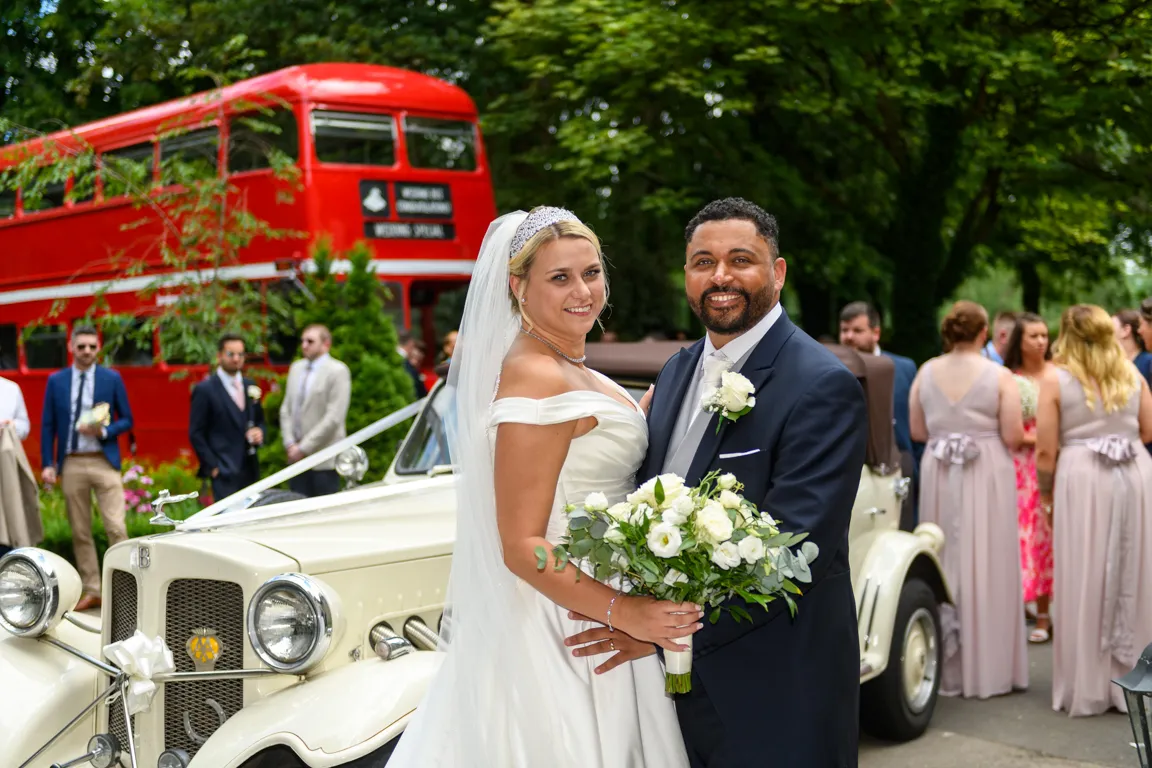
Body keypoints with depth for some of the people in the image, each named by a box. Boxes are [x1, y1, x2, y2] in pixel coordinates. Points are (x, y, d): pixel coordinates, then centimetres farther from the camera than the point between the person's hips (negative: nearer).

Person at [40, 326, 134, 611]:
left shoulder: (112, 379, 4)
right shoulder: (56, 381, 8)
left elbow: (126, 420, 6)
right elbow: (48, 426, 8)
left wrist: (103, 431, -13)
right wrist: (47, 464, 0)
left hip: (104, 461, -2)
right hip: (71, 464, 2)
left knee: (116, 527, -9)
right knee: (80, 532, 6)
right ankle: (91, 591, 13)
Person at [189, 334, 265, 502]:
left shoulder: (250, 386, 13)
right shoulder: (205, 390, -5)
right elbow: (196, 434, -5)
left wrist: (259, 432, -1)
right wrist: (212, 466, -10)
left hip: (250, 469, 6)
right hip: (225, 472, -6)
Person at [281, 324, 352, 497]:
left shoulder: (338, 371, -8)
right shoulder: (296, 368, 14)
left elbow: (334, 417, -14)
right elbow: (286, 409, 15)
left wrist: (304, 447, -14)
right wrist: (290, 443, 1)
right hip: (297, 457, 6)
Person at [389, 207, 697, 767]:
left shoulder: (574, 372, 10)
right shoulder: (535, 379, -19)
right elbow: (521, 546, -22)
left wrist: (647, 416, 11)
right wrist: (624, 612, -28)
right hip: (562, 632, -9)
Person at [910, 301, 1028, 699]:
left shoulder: (926, 373, 1)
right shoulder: (1000, 376, -8)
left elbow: (917, 432, 6)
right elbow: (1013, 438, -9)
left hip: (938, 476, 3)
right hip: (986, 477, -3)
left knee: (945, 563, 11)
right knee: (986, 567, 3)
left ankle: (945, 667, 17)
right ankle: (987, 668, 8)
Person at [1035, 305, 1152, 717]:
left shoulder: (1056, 378, 0)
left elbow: (1046, 452, -4)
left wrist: (1046, 494, 13)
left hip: (1083, 480, -3)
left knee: (1085, 583, 4)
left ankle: (1087, 688, 11)